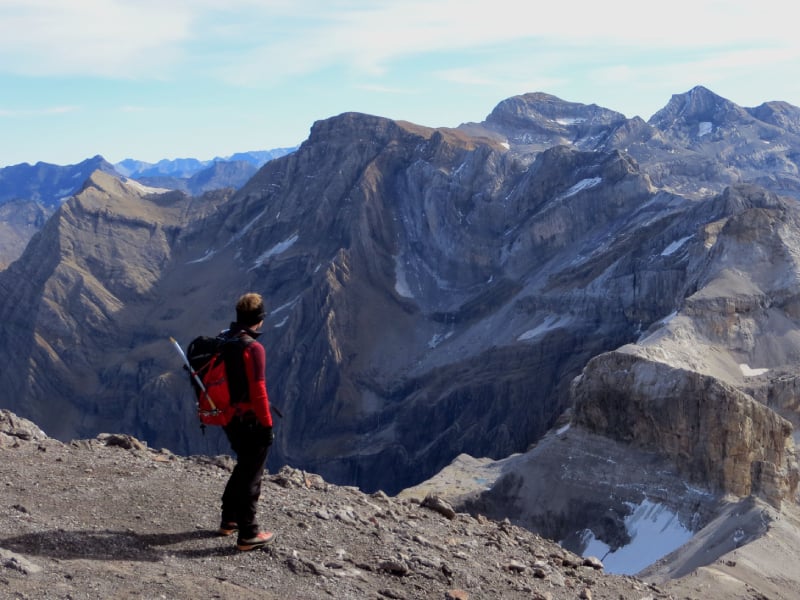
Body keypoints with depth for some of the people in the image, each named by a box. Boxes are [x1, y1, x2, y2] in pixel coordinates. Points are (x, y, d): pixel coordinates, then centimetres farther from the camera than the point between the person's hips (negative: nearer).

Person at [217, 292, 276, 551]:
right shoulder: (253, 348, -21)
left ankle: (228, 520, 33)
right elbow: (258, 391, -22)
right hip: (250, 422, -8)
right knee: (251, 475, 2)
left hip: (230, 419, 8)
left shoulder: (223, 343, 5)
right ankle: (247, 535, 8)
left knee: (243, 467, 24)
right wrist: (267, 424, -14)